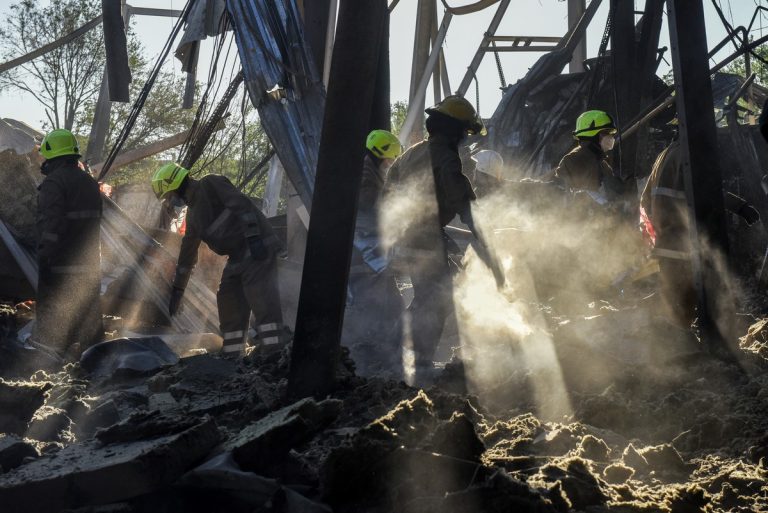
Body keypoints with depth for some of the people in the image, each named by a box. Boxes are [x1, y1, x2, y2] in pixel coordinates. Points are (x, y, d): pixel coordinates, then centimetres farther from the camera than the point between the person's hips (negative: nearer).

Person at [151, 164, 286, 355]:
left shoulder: (210, 184, -4)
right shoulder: (193, 212, 22)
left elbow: (241, 204, -17)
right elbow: (187, 253, 29)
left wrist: (253, 236, -27)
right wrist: (177, 289, 31)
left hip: (258, 248, -10)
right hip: (238, 257, 10)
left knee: (262, 302, -18)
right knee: (229, 307, 7)